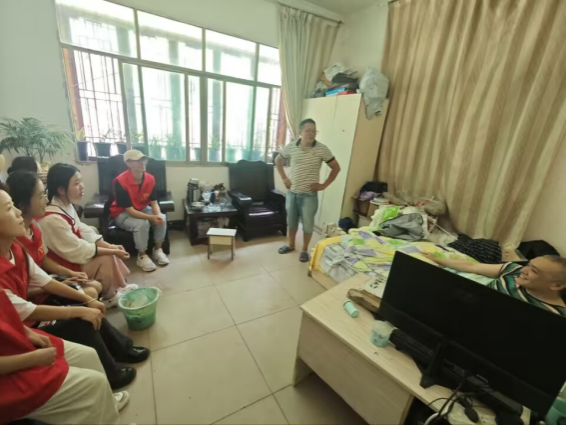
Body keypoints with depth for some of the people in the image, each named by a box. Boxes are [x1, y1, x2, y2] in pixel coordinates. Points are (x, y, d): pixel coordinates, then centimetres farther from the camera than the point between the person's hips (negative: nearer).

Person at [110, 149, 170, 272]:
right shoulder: (120, 182, -27)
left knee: (162, 218, -22)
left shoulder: (150, 179, -12)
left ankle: (158, 250, -5)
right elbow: (130, 210, -28)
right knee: (142, 223, -33)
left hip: (143, 209, 5)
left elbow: (154, 202, -8)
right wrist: (152, 218, -39)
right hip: (123, 213, -5)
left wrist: (158, 214, -30)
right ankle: (142, 256, -13)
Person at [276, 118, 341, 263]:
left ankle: (305, 250, 26)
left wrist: (324, 185, -5)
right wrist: (284, 178, 6)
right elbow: (278, 160, 14)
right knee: (291, 221, 16)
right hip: (292, 192, 3)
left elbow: (336, 168, -1)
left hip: (309, 194, -2)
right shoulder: (291, 147, -3)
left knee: (307, 223, 7)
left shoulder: (322, 149, -10)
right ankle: (291, 245, 37)